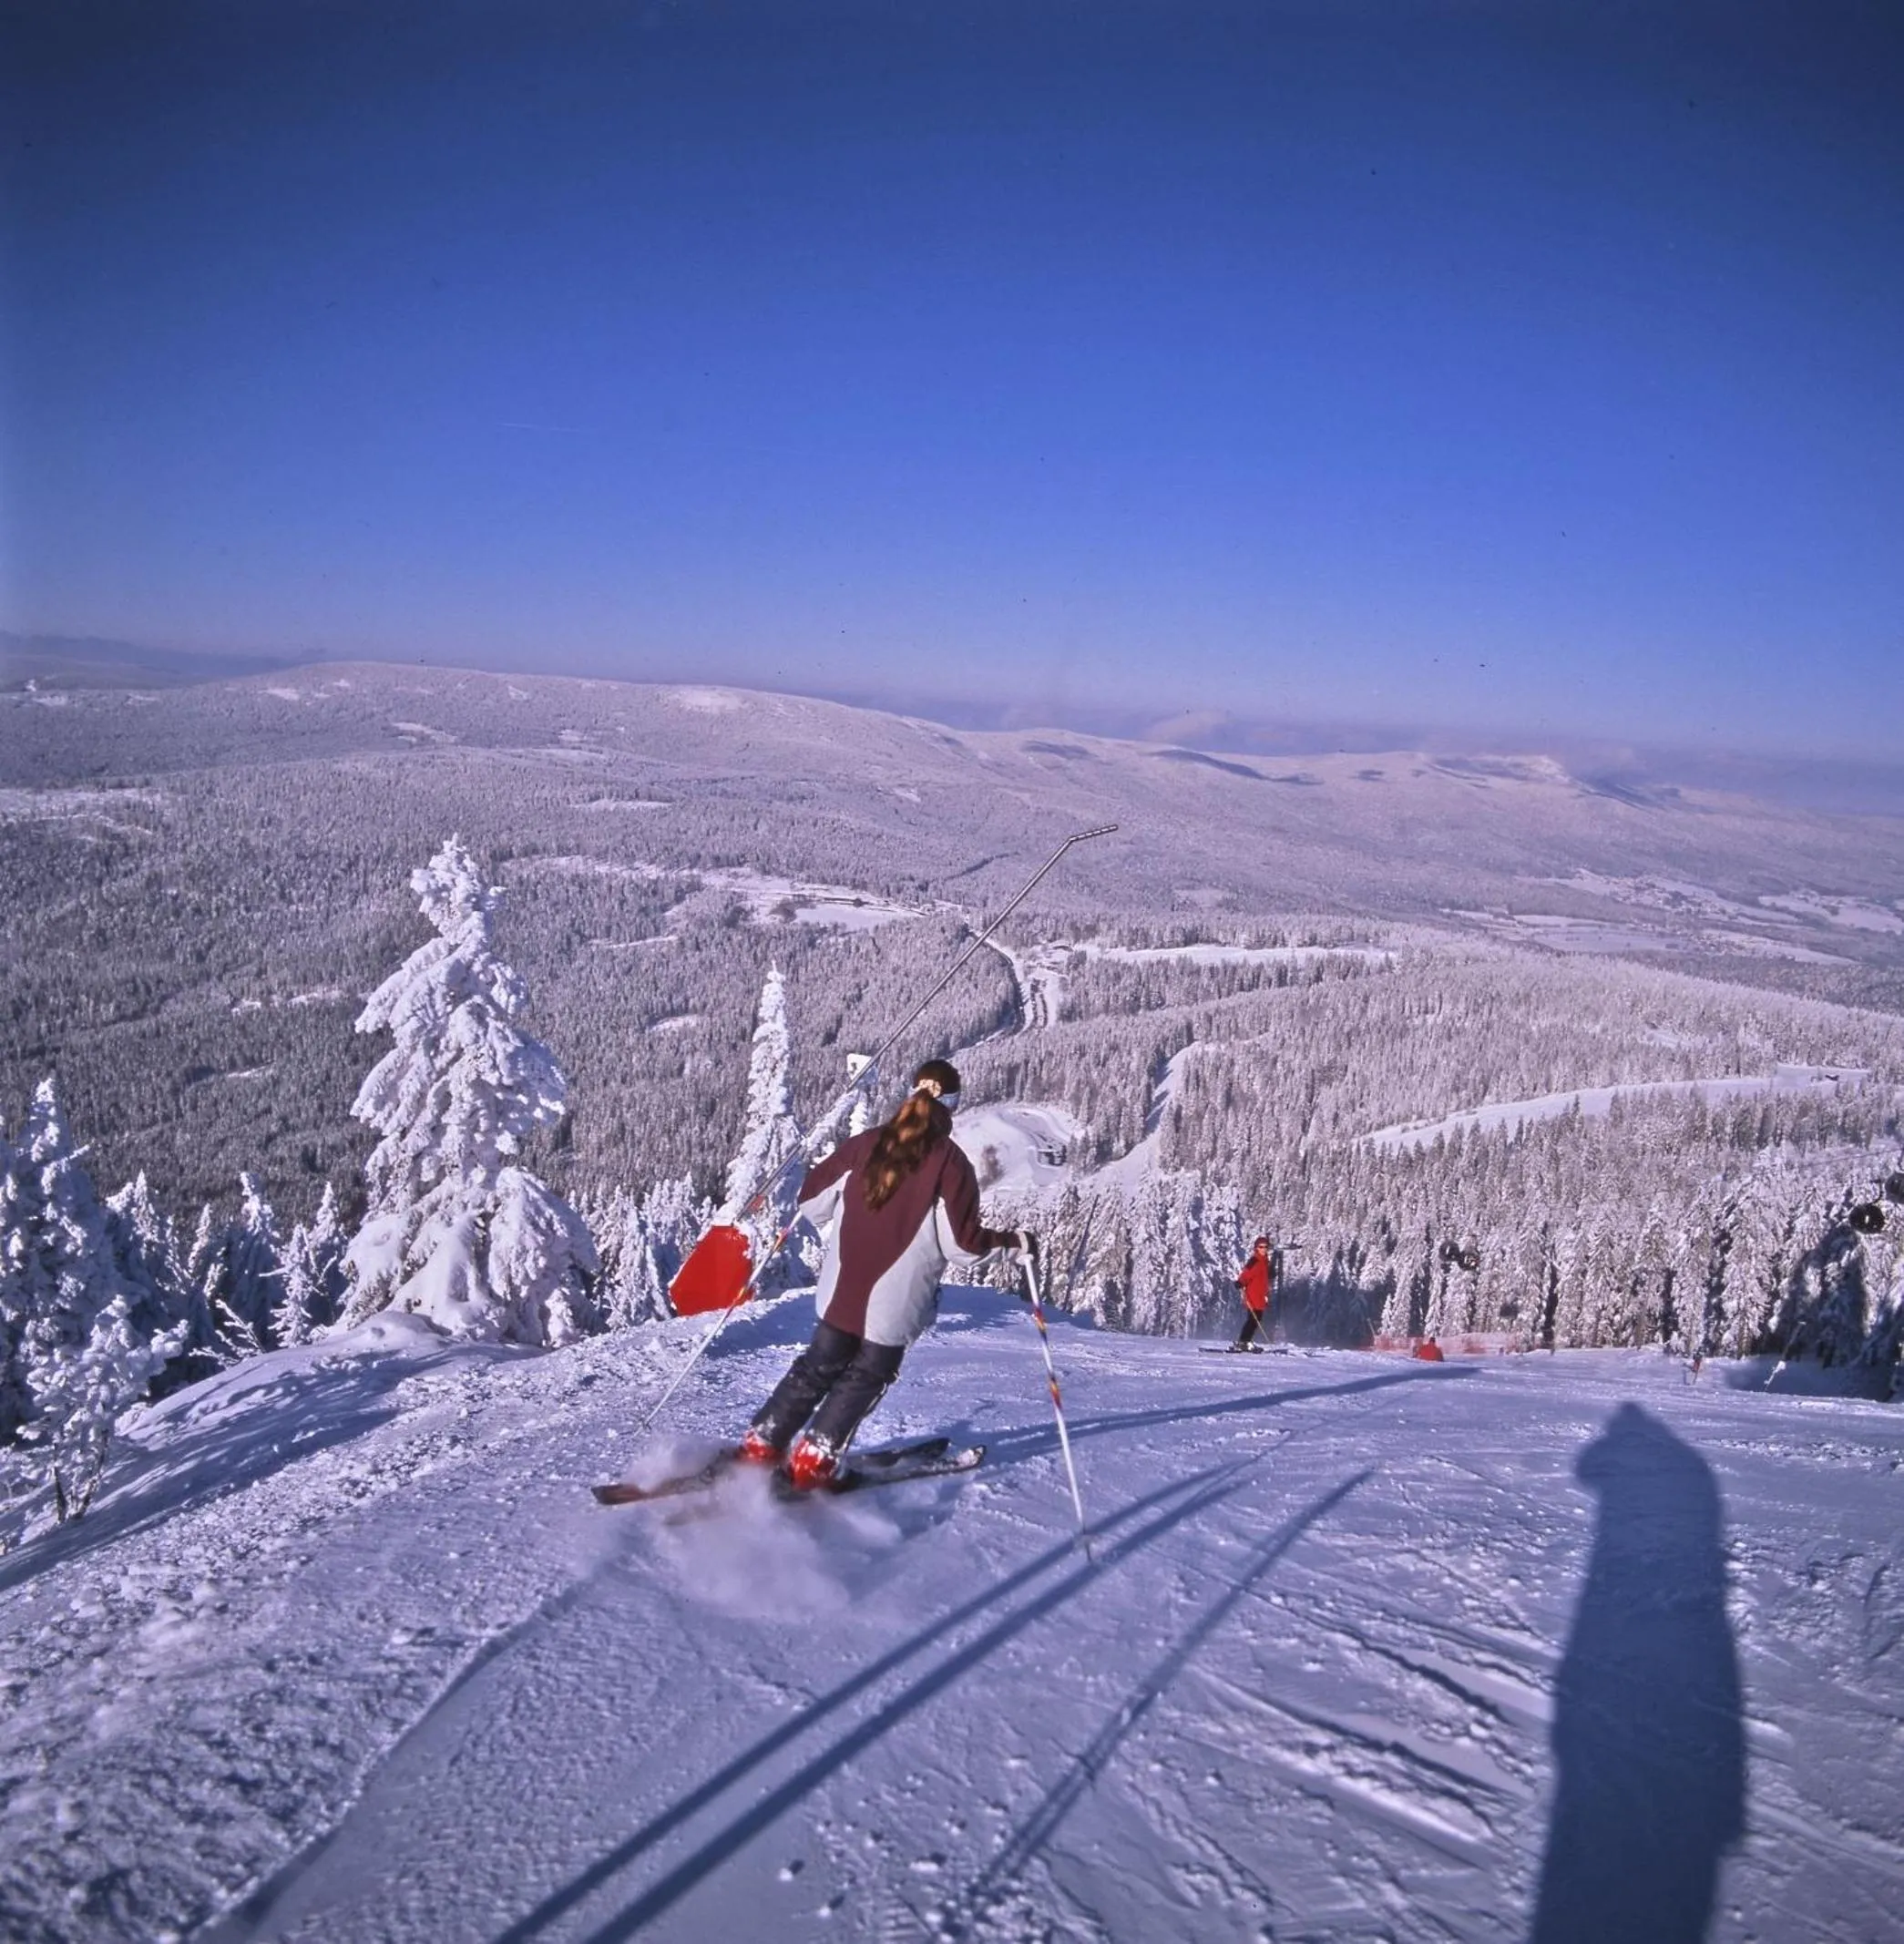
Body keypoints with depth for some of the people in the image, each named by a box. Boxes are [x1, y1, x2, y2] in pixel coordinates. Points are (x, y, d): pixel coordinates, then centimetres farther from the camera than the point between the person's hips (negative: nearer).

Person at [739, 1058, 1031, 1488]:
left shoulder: (867, 1143, -1)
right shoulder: (949, 1161, -13)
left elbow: (812, 1201, 3)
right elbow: (963, 1242, -14)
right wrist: (1012, 1239, 2)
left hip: (841, 1289, 4)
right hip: (895, 1302, -4)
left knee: (819, 1367, 21)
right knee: (867, 1376, 17)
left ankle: (760, 1445, 21)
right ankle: (813, 1459, 13)